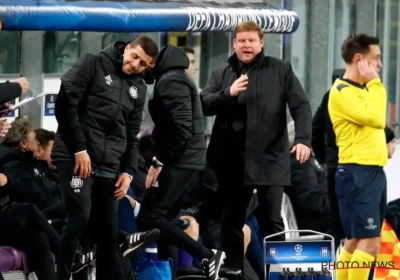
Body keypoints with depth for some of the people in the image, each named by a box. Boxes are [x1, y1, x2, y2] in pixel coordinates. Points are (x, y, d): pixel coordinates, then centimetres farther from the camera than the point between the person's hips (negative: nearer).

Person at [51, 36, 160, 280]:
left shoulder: (139, 88, 17)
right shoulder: (95, 64, -3)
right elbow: (65, 103, -11)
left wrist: (129, 170, 6)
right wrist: (79, 149, -15)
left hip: (109, 166, 6)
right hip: (75, 157, -6)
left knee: (109, 230, 5)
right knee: (79, 219, -18)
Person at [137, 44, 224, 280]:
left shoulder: (170, 81, -13)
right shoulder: (178, 78, 18)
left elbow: (181, 128, -22)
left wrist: (159, 161, -18)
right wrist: (162, 159, 15)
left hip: (179, 161, -10)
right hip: (187, 160, 10)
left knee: (148, 220, -11)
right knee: (164, 220, 11)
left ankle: (207, 256, -15)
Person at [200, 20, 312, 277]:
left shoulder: (281, 70, 3)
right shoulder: (222, 74, 12)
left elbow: (301, 106, -3)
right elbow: (204, 105, 1)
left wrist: (303, 138, -17)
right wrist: (229, 94, -16)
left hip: (270, 158, -3)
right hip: (232, 160, 3)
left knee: (272, 220, -4)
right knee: (230, 221, 7)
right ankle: (233, 271, 14)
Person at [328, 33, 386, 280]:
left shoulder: (363, 89, 17)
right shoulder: (342, 92, -12)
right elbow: (375, 118, -23)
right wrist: (375, 82, -15)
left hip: (374, 172, 10)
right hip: (358, 174, -10)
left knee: (356, 241, 14)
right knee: (369, 243, -14)